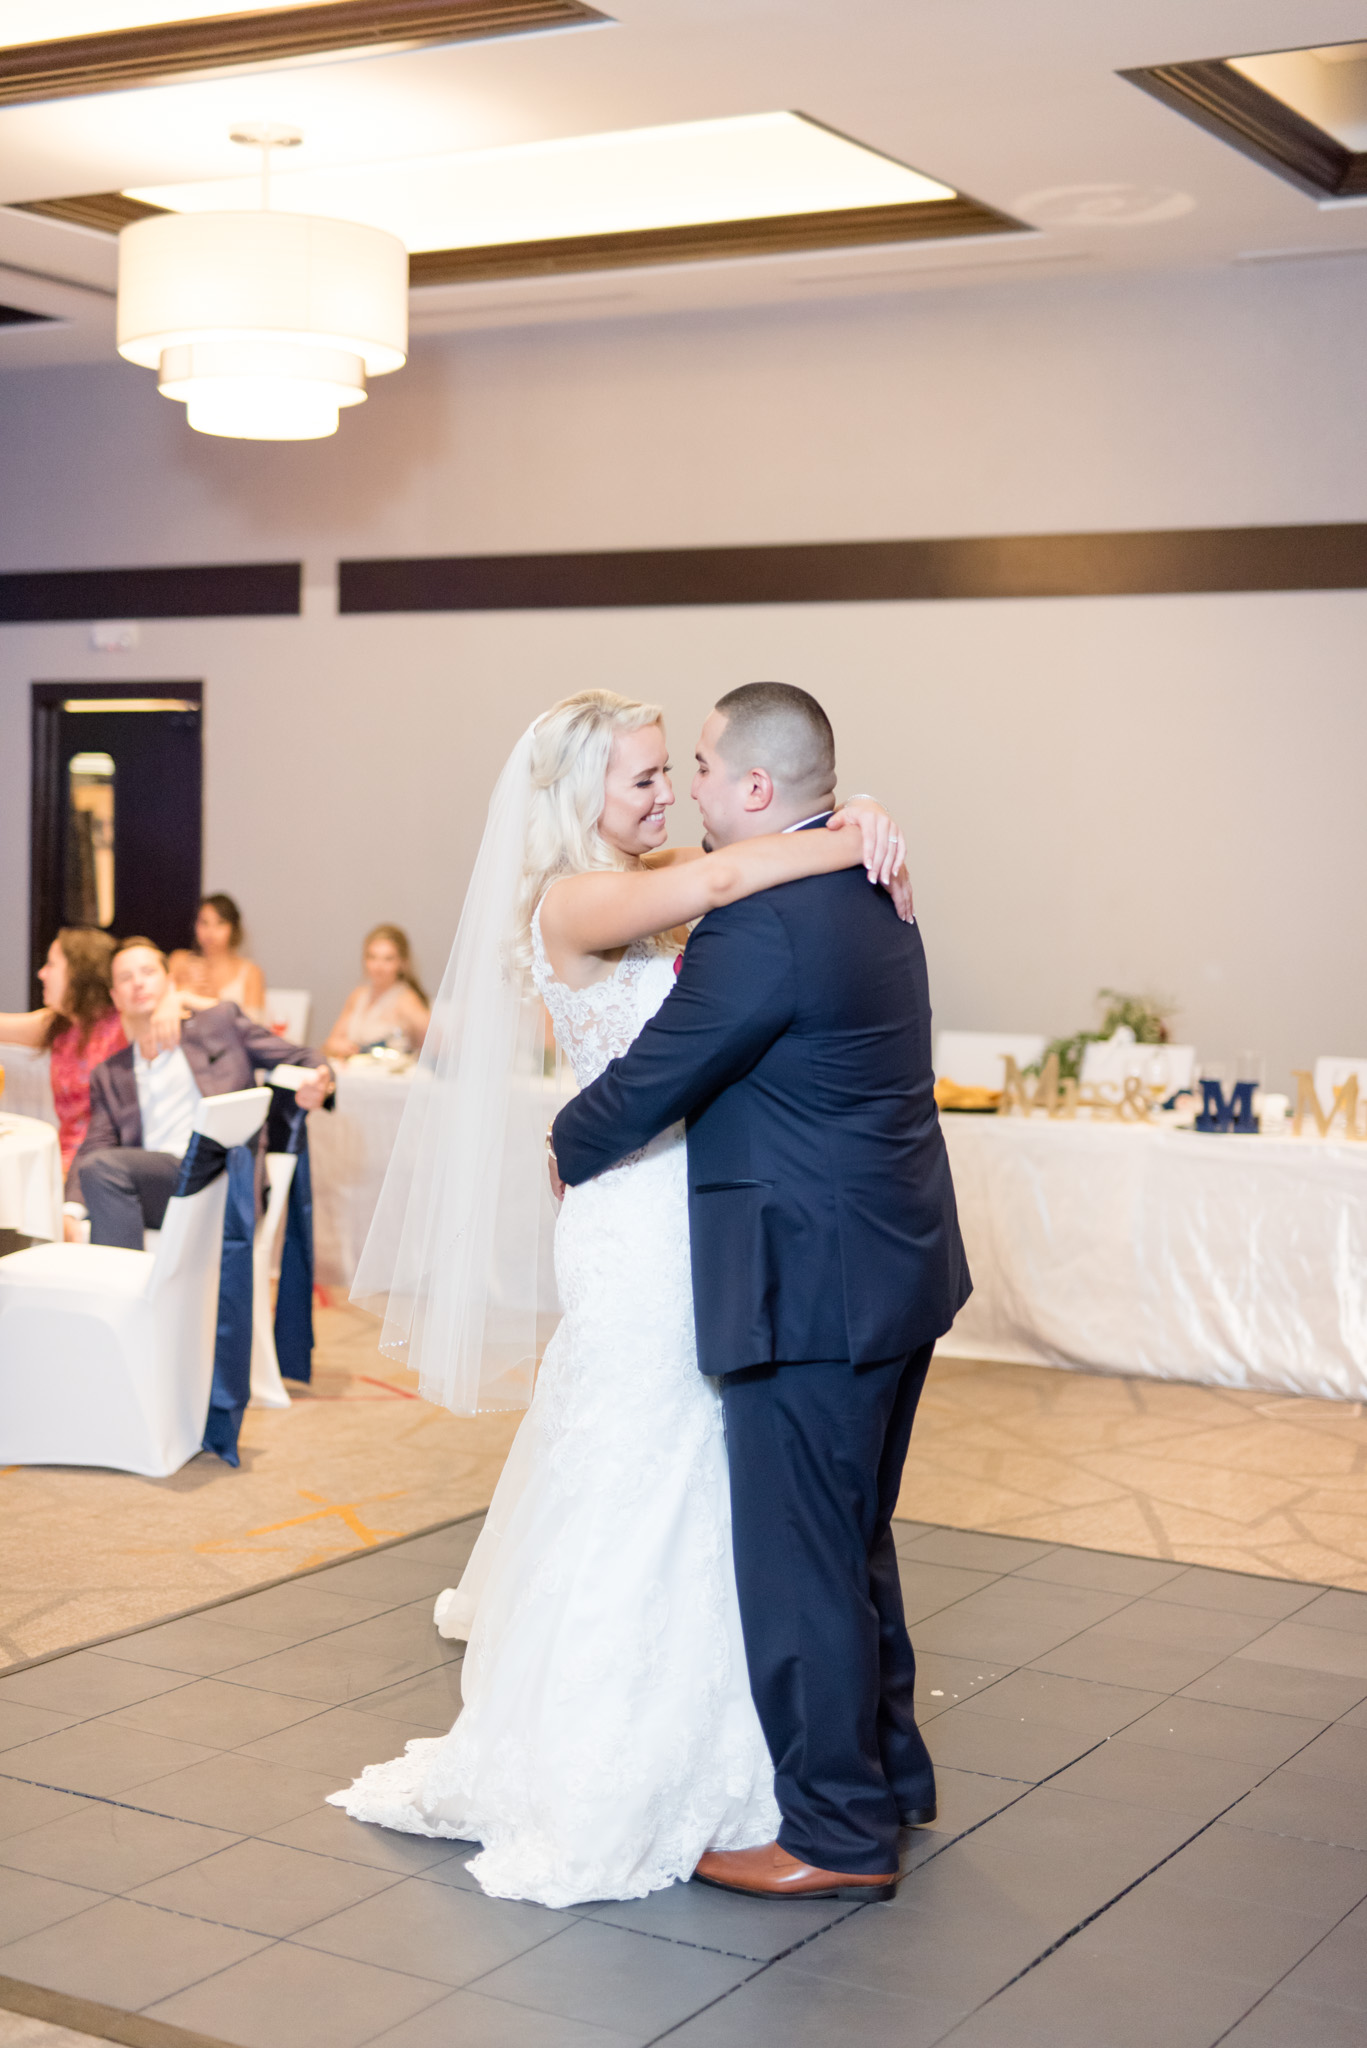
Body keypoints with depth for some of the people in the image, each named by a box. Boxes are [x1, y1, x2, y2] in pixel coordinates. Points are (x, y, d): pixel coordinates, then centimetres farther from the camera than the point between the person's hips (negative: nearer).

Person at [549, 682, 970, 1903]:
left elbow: (645, 1085, -13)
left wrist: (569, 1149, 5)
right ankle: (888, 1773, 37)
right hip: (899, 1263, 10)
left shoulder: (762, 927, -21)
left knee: (799, 1560, 2)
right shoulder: (868, 889, 10)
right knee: (852, 1540, 22)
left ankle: (840, 1838, 14)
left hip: (814, 1285, -10)